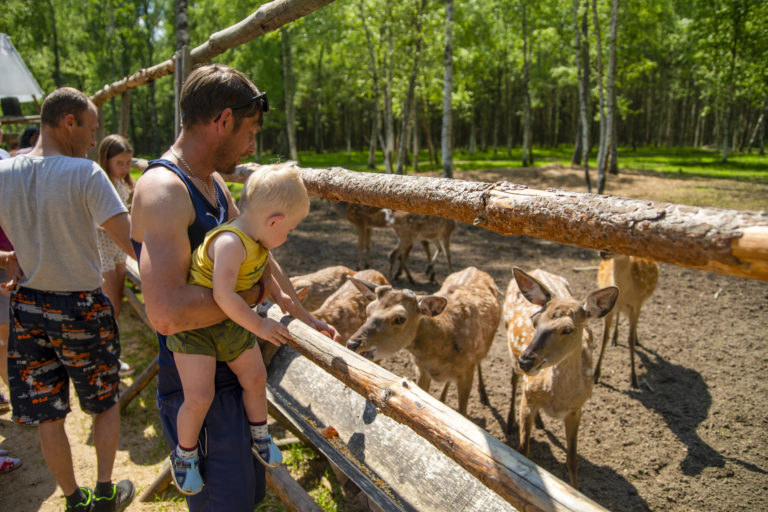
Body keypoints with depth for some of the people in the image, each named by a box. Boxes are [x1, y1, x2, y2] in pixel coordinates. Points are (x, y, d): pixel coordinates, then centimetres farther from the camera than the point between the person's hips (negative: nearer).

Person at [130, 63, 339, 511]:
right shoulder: (163, 189, -24)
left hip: (233, 370, 9)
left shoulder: (214, 182, 8)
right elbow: (167, 313, -36)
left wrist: (305, 317, 20)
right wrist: (251, 294, -20)